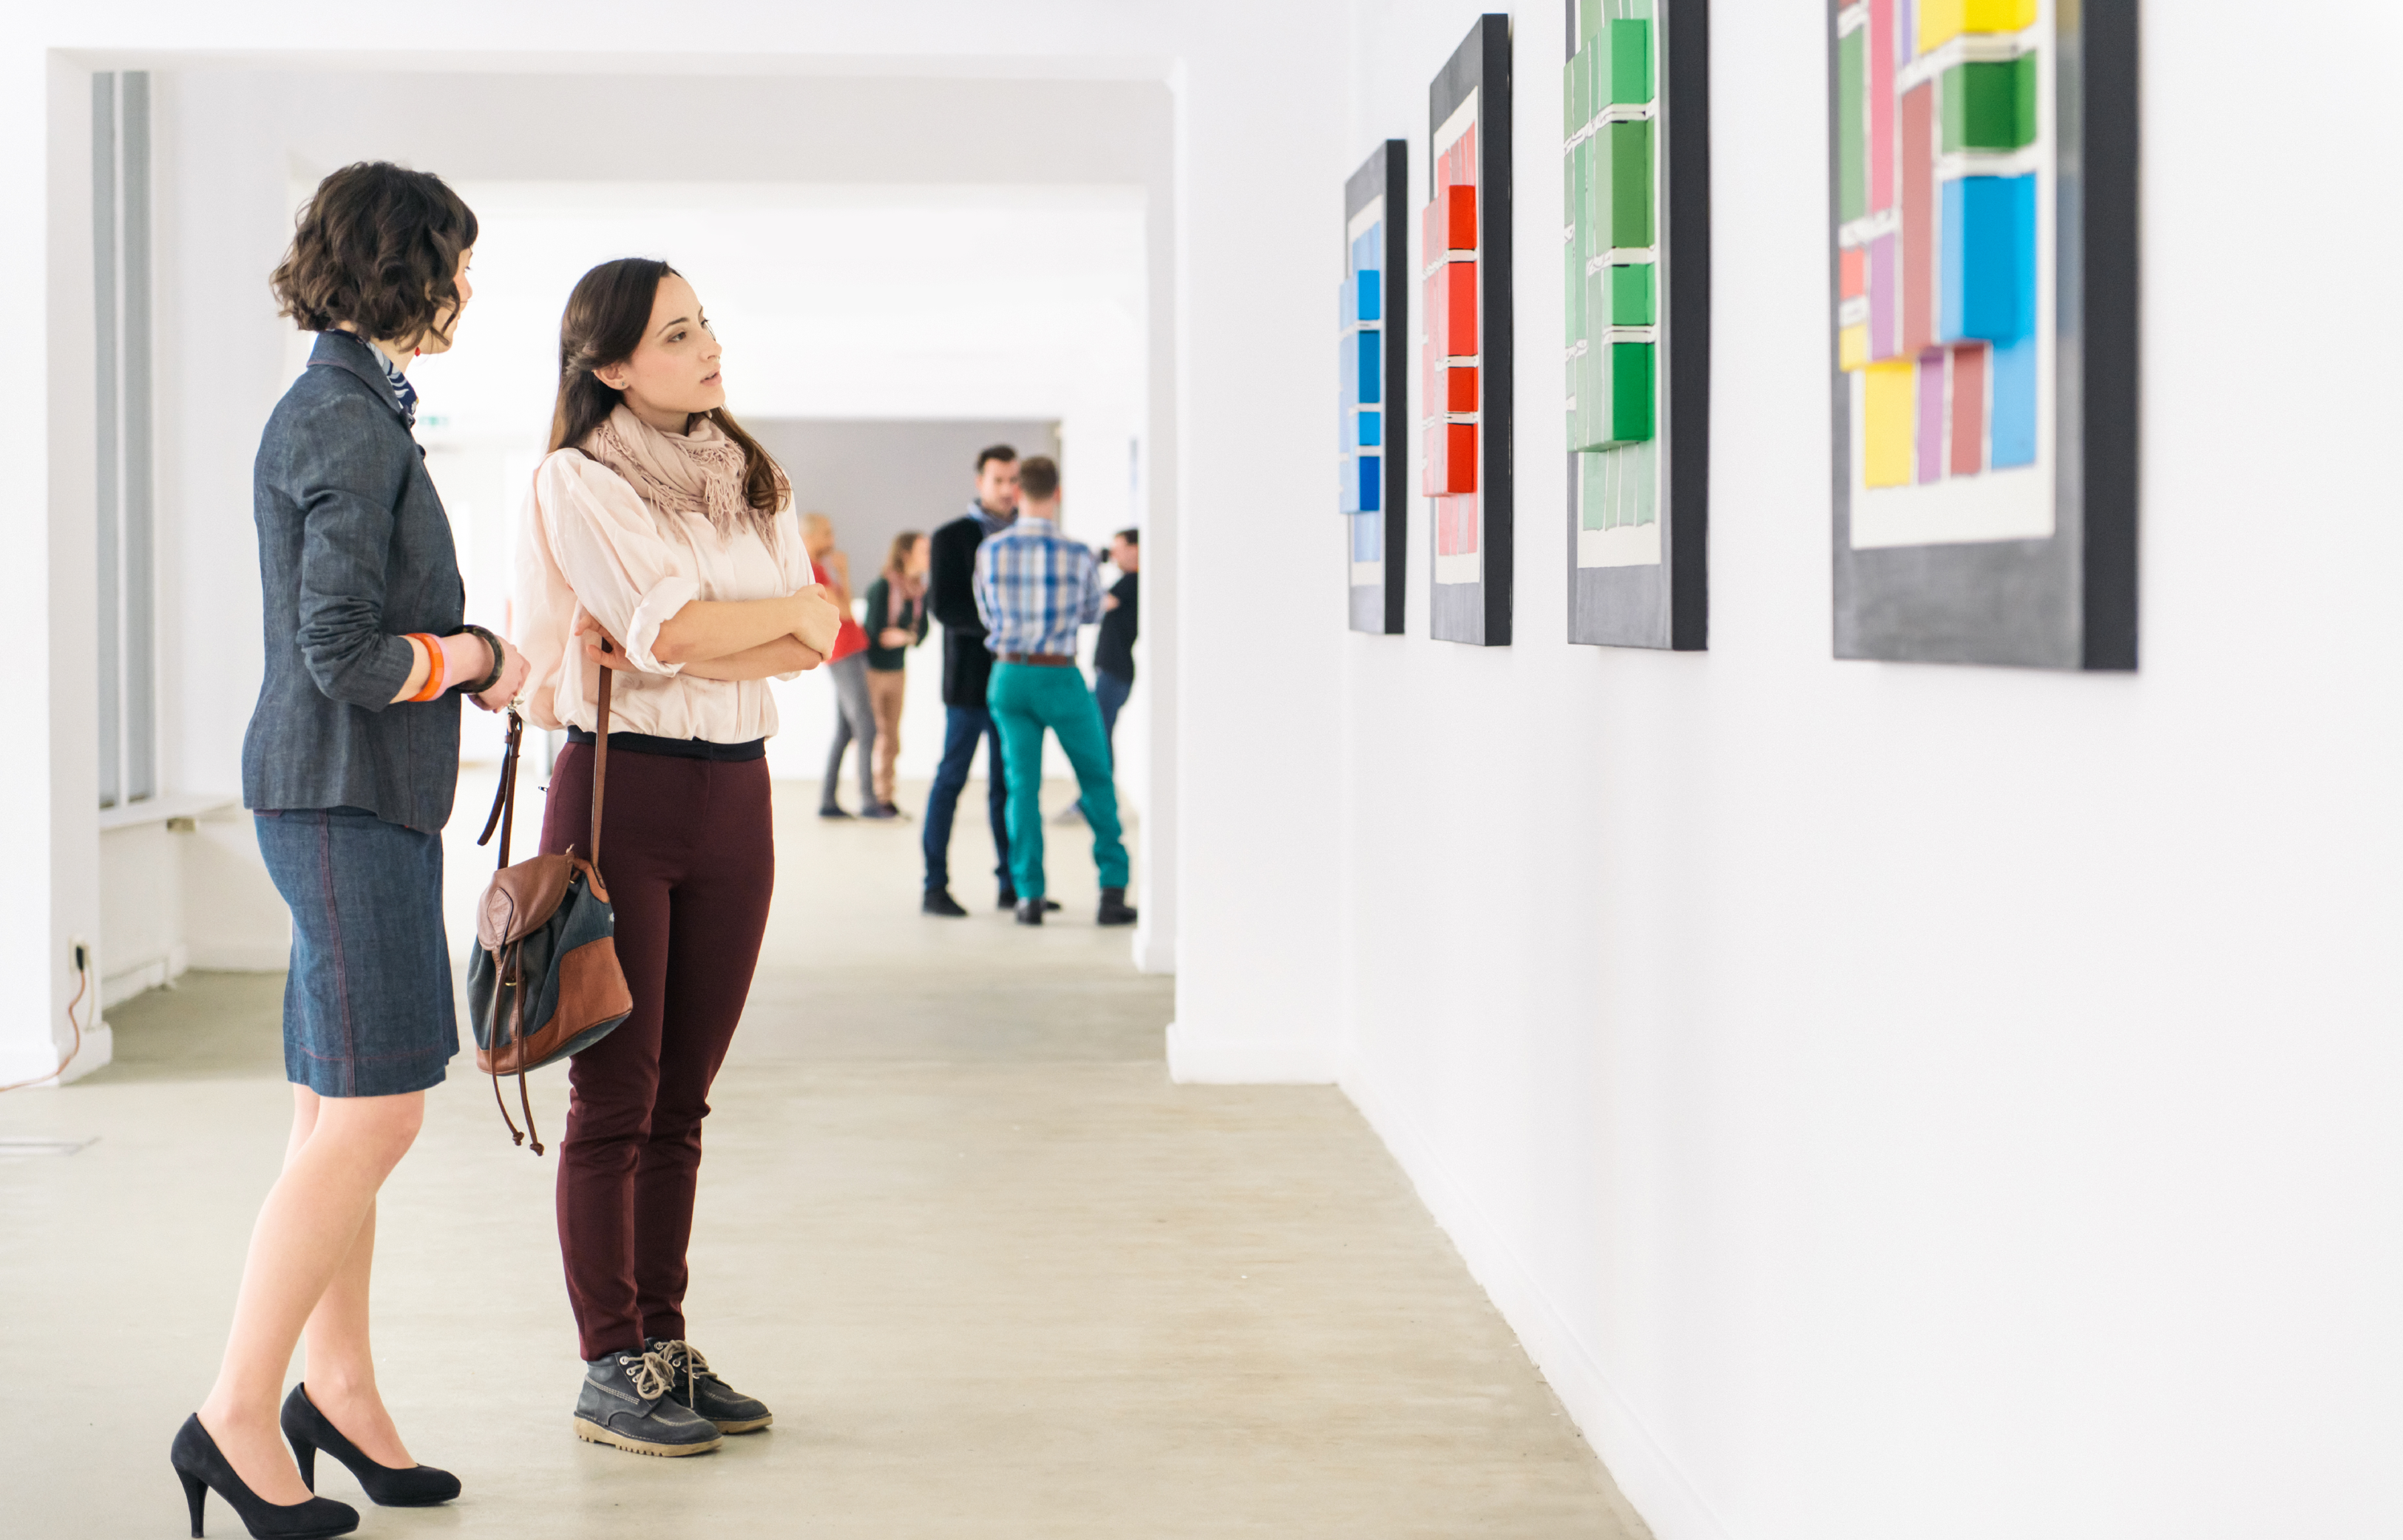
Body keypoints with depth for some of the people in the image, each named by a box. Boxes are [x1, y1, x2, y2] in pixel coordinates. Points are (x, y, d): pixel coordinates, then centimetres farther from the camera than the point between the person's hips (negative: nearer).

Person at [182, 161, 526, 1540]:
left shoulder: (351, 411, 16)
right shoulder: (351, 428, -16)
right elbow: (344, 654, -20)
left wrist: (460, 662, 10)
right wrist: (476, 657, -6)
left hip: (361, 797, 10)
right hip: (347, 794, -10)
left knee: (346, 1113, 13)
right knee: (375, 1112, -10)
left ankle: (340, 1390, 20)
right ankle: (239, 1414, -5)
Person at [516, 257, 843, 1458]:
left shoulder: (750, 478, 13)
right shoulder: (577, 481, -5)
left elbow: (814, 648, 2)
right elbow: (679, 629, -17)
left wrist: (677, 647, -12)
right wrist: (797, 608, -2)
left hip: (736, 793, 6)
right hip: (619, 788, -5)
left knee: (682, 1099, 10)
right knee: (616, 1099, -2)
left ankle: (664, 1346, 17)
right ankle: (612, 1371, 4)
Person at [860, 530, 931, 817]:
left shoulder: (920, 590, 2)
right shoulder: (882, 587, -17)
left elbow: (921, 631, 3)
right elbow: (878, 633, -19)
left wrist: (901, 637, -15)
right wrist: (908, 635, -9)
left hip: (897, 670, 6)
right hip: (872, 670, -6)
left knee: (891, 739, 8)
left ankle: (886, 799, 14)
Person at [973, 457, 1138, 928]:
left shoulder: (989, 552, -4)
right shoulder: (1078, 556, -10)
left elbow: (987, 615, 10)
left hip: (1009, 675, 2)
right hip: (1060, 678, -2)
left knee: (1023, 786, 7)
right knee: (1097, 782, 10)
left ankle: (1030, 894, 0)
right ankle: (1112, 892, 3)